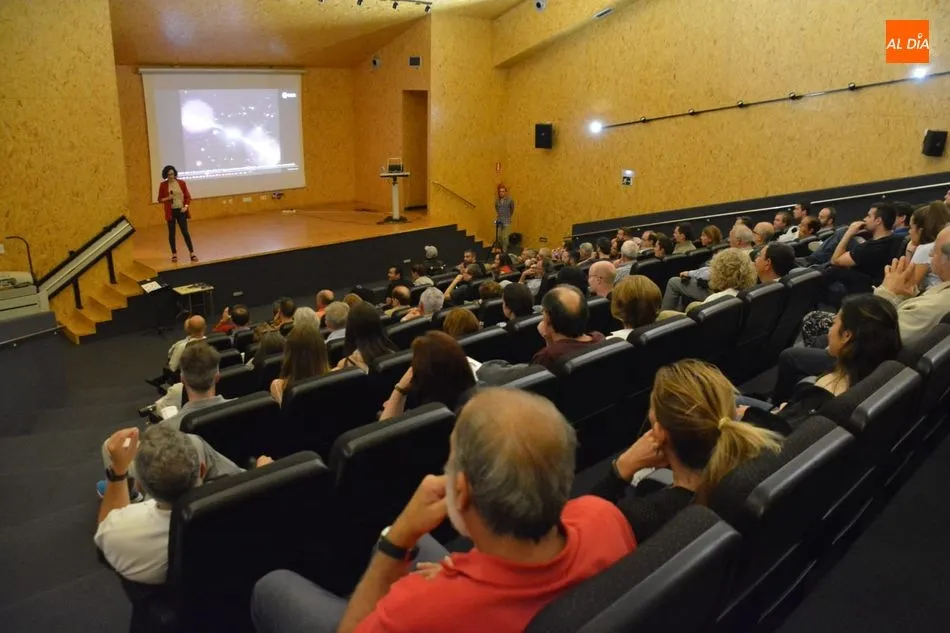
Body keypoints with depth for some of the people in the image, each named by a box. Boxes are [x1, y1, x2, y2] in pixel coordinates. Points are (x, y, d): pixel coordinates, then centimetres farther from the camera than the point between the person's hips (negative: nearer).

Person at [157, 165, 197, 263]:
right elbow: (160, 199, 4)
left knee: (185, 232, -2)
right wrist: (167, 198, -16)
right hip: (170, 212, 0)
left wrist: (186, 206, -10)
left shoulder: (181, 183, 1)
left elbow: (188, 197, 4)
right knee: (172, 233, 6)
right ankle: (174, 254, 16)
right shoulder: (163, 185, -1)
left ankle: (192, 253, 2)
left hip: (181, 211, 0)